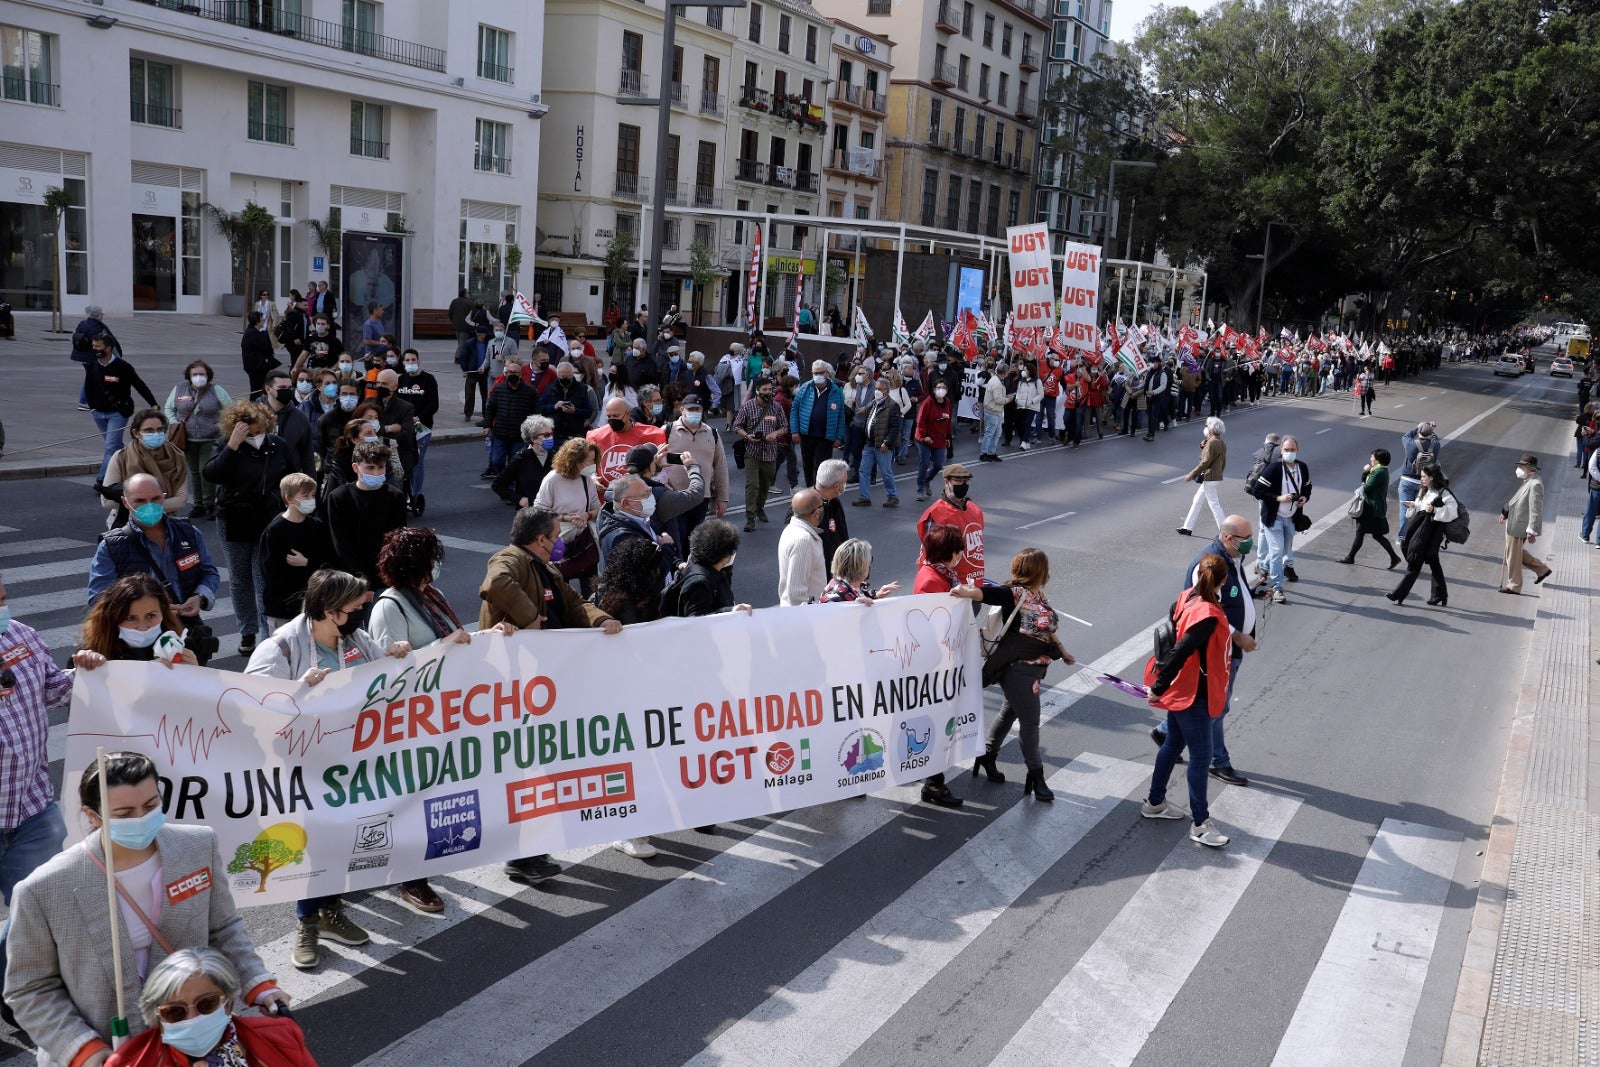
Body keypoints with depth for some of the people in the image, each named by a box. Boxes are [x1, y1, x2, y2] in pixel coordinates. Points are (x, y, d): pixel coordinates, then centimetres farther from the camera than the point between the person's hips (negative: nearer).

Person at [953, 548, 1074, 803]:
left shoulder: (1038, 595, 9)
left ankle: (987, 756, 37)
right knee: (1030, 720, -1)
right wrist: (965, 590, -55)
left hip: (1035, 668, 9)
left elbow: (1047, 629, 23)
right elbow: (986, 593, -34)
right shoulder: (1015, 594, -18)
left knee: (1012, 711, 21)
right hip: (1017, 668, -9)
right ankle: (1036, 777, 11)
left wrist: (1062, 652, 33)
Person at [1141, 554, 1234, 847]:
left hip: (1180, 690, 9)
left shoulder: (1187, 599, -2)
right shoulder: (1208, 617, -27)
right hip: (1192, 695, -9)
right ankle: (1200, 824, 10)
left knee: (1173, 744, 22)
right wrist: (1158, 688, -21)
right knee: (1200, 757, 1)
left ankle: (1155, 803, 36)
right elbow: (1180, 653, -28)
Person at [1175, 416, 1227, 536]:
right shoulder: (1222, 443, 11)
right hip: (1218, 477, 10)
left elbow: (1205, 462, -22)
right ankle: (1187, 527, 24)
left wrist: (1192, 474, -16)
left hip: (1210, 479, -10)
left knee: (1214, 504, -6)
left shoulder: (1211, 442, -19)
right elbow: (1223, 462, 16)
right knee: (1197, 501, 17)